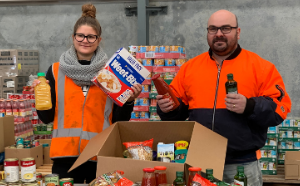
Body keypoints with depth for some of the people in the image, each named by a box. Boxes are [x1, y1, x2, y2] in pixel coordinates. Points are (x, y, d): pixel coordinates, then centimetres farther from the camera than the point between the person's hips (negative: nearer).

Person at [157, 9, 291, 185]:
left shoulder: (260, 66, -1)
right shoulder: (190, 67, 10)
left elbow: (280, 107, -5)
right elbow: (178, 108, 15)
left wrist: (250, 107, -21)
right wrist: (168, 108, -7)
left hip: (243, 164, -2)